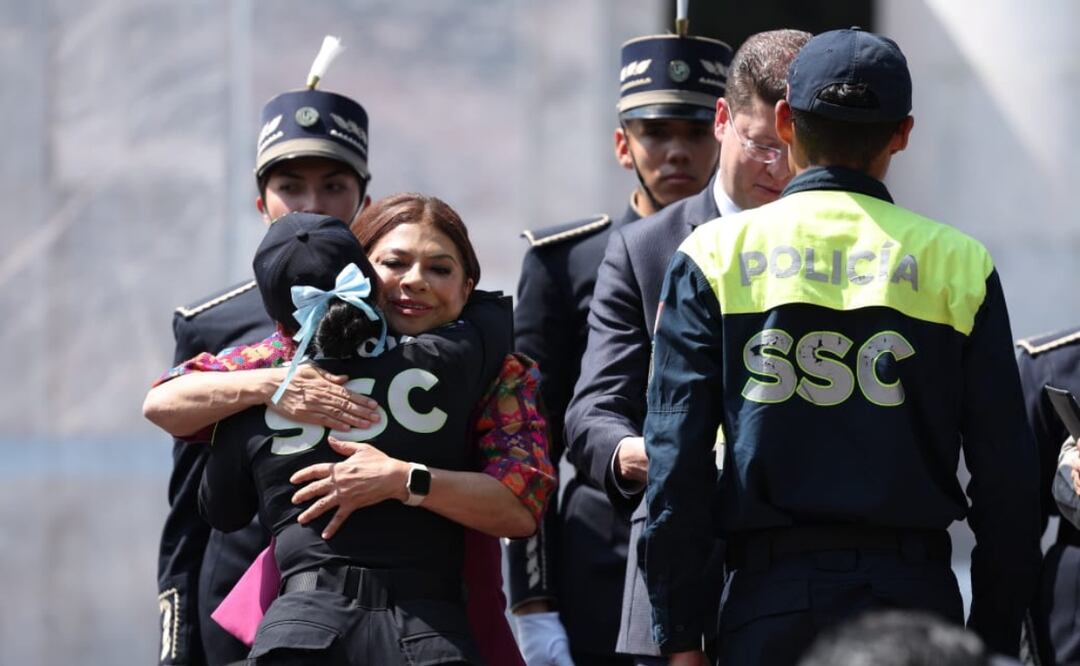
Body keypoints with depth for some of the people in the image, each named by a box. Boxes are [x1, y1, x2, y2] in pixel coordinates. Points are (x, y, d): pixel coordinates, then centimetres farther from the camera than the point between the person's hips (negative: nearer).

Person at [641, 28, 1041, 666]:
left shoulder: (713, 257, 4)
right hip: (915, 598, 0)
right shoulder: (957, 262, 4)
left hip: (769, 594, 0)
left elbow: (676, 457, 0)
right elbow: (1007, 475, 4)